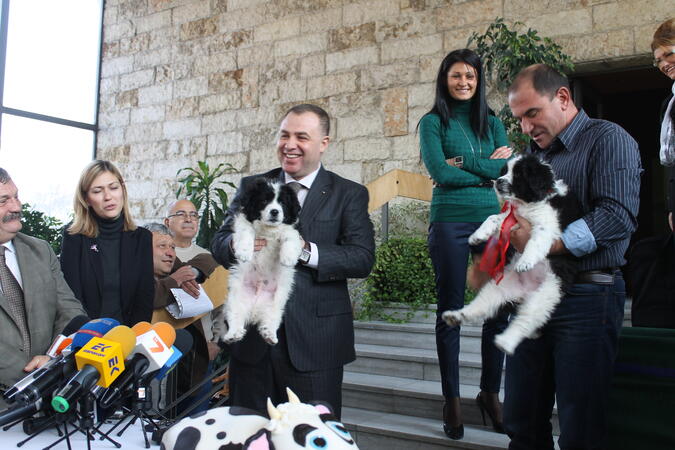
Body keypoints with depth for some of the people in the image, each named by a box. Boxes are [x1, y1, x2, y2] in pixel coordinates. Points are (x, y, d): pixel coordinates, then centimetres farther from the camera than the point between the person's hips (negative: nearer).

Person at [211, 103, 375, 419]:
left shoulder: (349, 194, 1)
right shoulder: (251, 187, 10)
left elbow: (363, 258, -10)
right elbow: (219, 244, 4)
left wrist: (305, 250, -23)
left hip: (315, 342, -2)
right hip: (252, 337, 3)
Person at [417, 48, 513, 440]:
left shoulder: (492, 123, 15)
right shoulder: (433, 123, 5)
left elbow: (509, 168, 1)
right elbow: (440, 173, -9)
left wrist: (464, 163, -8)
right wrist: (488, 168, -3)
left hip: (492, 220, 4)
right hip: (450, 222, -3)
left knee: (500, 311, 4)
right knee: (450, 312, 3)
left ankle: (491, 393, 21)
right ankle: (452, 400, 15)